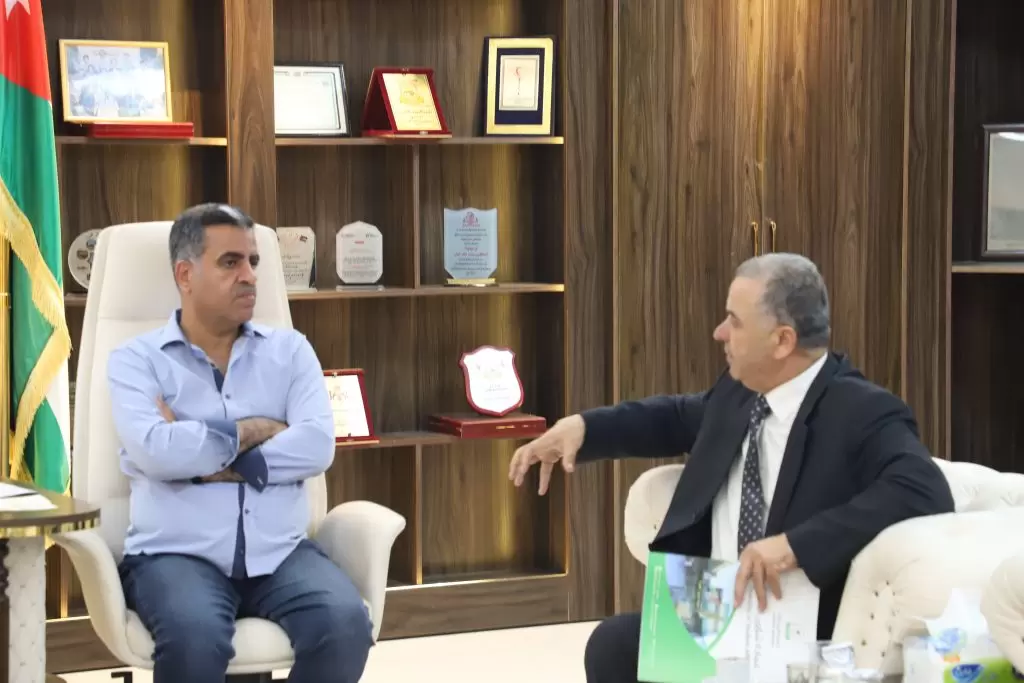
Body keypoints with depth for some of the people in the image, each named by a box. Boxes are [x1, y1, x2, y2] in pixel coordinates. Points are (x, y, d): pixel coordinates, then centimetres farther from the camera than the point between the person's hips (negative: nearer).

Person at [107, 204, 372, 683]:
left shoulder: (290, 350, 14)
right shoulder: (136, 360, 6)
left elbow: (317, 446, -3)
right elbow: (156, 452, -14)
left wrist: (200, 454, -8)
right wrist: (253, 431, -2)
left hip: (280, 552, 3)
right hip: (177, 553, -3)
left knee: (346, 624, -27)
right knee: (195, 638, -36)